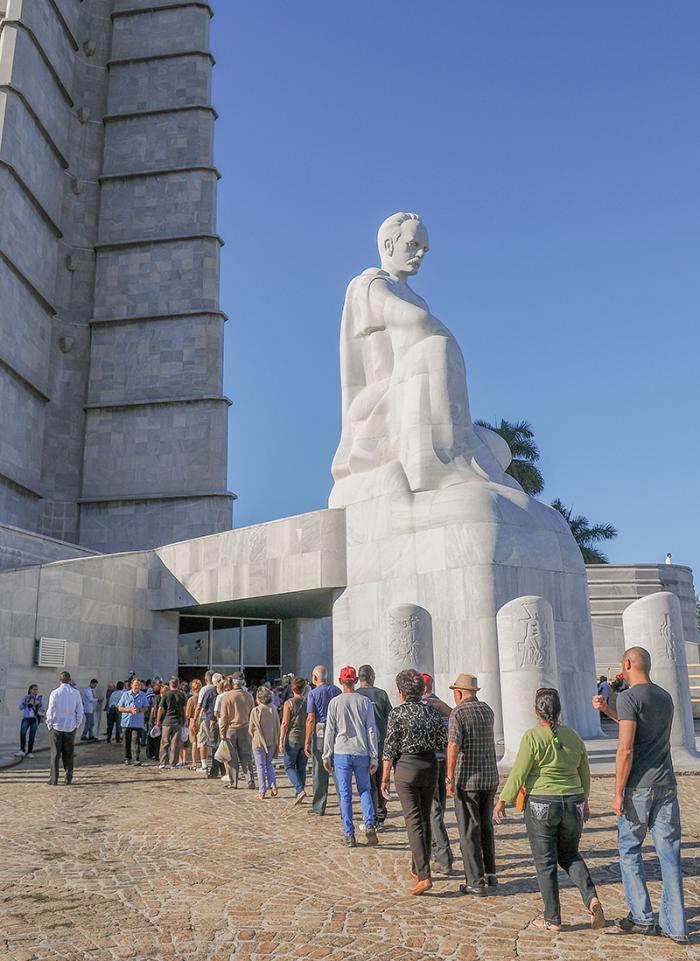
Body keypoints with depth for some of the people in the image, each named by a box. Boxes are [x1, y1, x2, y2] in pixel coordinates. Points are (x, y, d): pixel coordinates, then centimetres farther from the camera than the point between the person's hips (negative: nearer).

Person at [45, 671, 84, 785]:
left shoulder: (55, 693, -9)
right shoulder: (76, 693, -2)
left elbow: (50, 711, -5)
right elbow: (80, 711, 1)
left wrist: (49, 724, 7)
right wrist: (77, 724, 12)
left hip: (56, 726, -2)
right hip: (70, 727, 2)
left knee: (55, 754, 5)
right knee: (68, 754, 10)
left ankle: (53, 779, 5)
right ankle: (69, 778, 11)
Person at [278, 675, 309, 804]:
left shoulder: (289, 703, -10)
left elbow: (285, 723, -13)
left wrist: (281, 741, -9)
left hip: (292, 738, -4)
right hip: (305, 739, 4)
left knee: (289, 766, 5)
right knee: (301, 767, 13)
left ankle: (300, 790, -12)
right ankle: (298, 794, 18)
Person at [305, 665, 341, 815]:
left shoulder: (313, 693, -5)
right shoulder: (337, 691, 8)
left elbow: (311, 719, -10)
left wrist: (307, 741, -8)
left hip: (320, 732, -3)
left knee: (319, 771, 5)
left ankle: (319, 806, 10)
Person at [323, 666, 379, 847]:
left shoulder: (335, 703, -3)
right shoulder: (365, 702, 1)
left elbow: (330, 731, -1)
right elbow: (371, 731, 1)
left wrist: (326, 756, 6)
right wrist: (374, 757, 5)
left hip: (341, 753, -1)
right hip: (362, 753, 1)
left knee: (345, 795, 6)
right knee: (364, 790, 15)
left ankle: (349, 835, 6)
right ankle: (369, 824, -3)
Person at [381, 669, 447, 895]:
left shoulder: (397, 713, -9)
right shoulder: (433, 712, 3)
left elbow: (390, 749, -9)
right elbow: (443, 744, 5)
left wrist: (385, 778, -2)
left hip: (406, 766, -5)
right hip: (430, 766, 5)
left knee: (413, 821, -3)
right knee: (425, 819, 16)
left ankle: (424, 876, -9)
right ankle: (417, 869, 28)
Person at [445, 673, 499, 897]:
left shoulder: (458, 713, -12)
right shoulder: (487, 710, 9)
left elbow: (453, 746, -22)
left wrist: (450, 779, -17)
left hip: (468, 779, -6)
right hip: (490, 777, 6)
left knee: (469, 831, 1)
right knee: (485, 825, 21)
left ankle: (475, 883, 4)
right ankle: (490, 874, 28)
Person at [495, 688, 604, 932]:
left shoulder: (533, 737, -13)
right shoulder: (573, 736, 3)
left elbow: (518, 775, -13)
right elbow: (584, 774, 13)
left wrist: (502, 801, -2)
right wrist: (584, 801, 27)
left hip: (541, 806, -5)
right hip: (573, 804, 5)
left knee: (545, 863, 8)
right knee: (570, 856, 21)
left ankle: (552, 920, 15)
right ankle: (592, 899, 1)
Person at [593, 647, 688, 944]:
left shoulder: (629, 697, -11)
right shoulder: (666, 697, 13)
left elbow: (626, 749, -17)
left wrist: (618, 793, -12)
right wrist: (607, 710, 30)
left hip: (639, 788, -6)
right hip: (666, 786, 6)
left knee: (629, 850, 9)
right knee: (669, 854, 6)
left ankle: (642, 918, 12)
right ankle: (675, 927, 8)